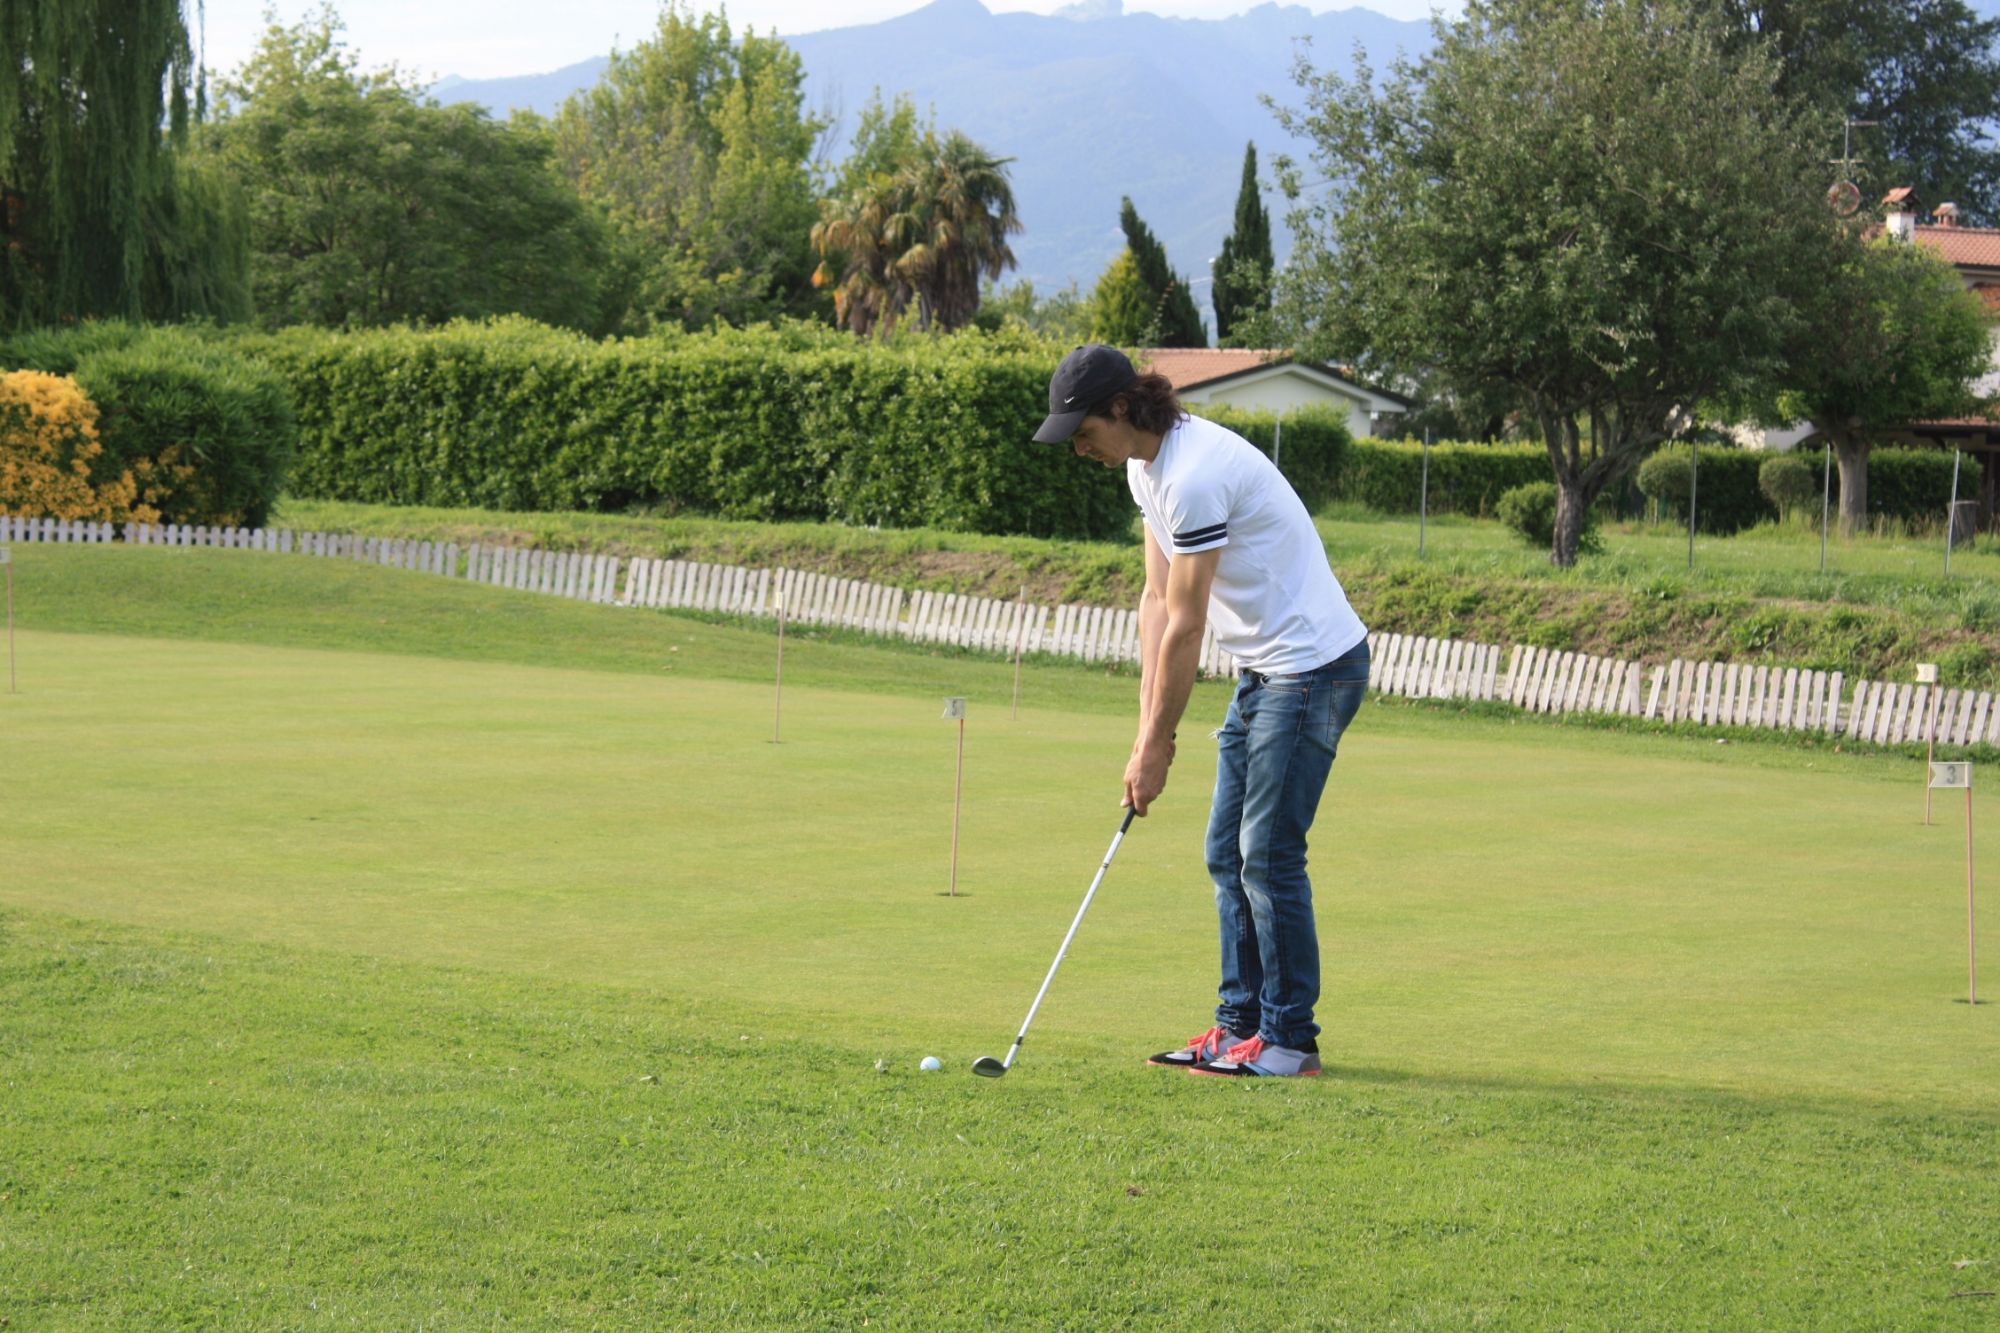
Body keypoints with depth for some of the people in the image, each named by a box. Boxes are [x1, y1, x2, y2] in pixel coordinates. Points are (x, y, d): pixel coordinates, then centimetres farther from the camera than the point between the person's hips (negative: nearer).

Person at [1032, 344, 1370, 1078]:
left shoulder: (1195, 476, -24)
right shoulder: (1147, 467, 7)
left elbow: (1184, 628, -20)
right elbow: (1157, 599, 8)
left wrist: (1155, 747, -13)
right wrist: (1147, 728, 2)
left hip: (1314, 665, -10)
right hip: (1265, 668, 10)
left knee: (1268, 853, -8)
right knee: (1227, 852, 10)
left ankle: (1289, 1039, -1)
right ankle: (1242, 1022, 16)